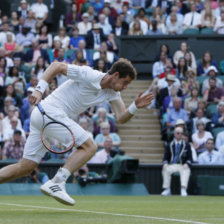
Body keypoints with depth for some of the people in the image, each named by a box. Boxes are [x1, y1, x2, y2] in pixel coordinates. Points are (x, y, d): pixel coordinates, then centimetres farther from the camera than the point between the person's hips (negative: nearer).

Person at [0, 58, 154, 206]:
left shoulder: (112, 93, 9)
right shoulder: (89, 75, -14)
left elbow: (121, 118, 3)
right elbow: (56, 66, -11)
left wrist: (135, 107, -15)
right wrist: (40, 89, -18)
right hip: (51, 111, -9)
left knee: (25, 168, 6)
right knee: (89, 147, -13)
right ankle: (56, 183, -20)